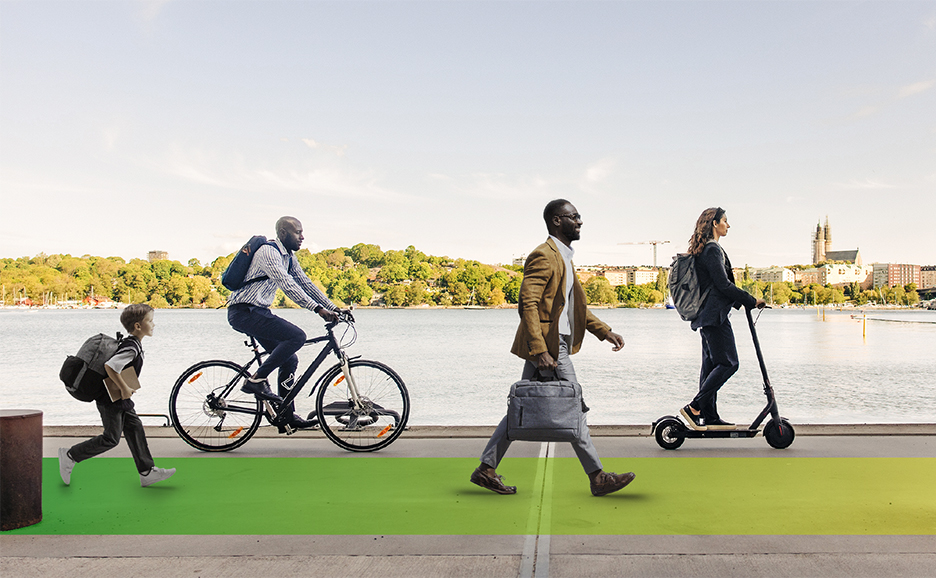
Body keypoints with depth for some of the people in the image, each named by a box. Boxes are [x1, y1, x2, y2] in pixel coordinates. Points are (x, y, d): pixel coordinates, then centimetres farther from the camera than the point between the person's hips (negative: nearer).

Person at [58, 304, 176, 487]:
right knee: (111, 438, -2)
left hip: (120, 399, 10)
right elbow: (109, 366, -34)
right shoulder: (132, 347, -23)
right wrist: (124, 388, -25)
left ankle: (147, 472, 11)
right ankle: (70, 455, 12)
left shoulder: (133, 344, 8)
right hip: (111, 401, -10)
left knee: (135, 430, 8)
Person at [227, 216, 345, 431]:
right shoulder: (268, 252, -18)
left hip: (258, 312, 10)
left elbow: (305, 283, 14)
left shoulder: (289, 257, 13)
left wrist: (332, 307, 4)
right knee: (296, 336, -23)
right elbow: (288, 285, -28)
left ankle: (287, 416, 12)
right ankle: (256, 380, -16)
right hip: (244, 312, -10)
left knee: (289, 360, 6)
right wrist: (319, 309, -33)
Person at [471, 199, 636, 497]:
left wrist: (605, 331, 20)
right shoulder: (544, 255, -13)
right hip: (547, 346, -10)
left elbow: (574, 305, 26)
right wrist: (540, 351, -27)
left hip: (554, 344, 10)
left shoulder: (563, 257, 20)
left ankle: (486, 469, 17)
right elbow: (527, 304, -21)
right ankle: (597, 477, 8)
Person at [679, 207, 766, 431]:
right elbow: (723, 285, -18)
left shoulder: (703, 250, 19)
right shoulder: (713, 249, -13)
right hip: (715, 314, -11)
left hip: (705, 315, 11)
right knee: (728, 363, -9)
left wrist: (739, 301, 24)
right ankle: (694, 408, -12)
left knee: (711, 365, 9)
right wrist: (751, 301, -10)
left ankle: (709, 417, 11)